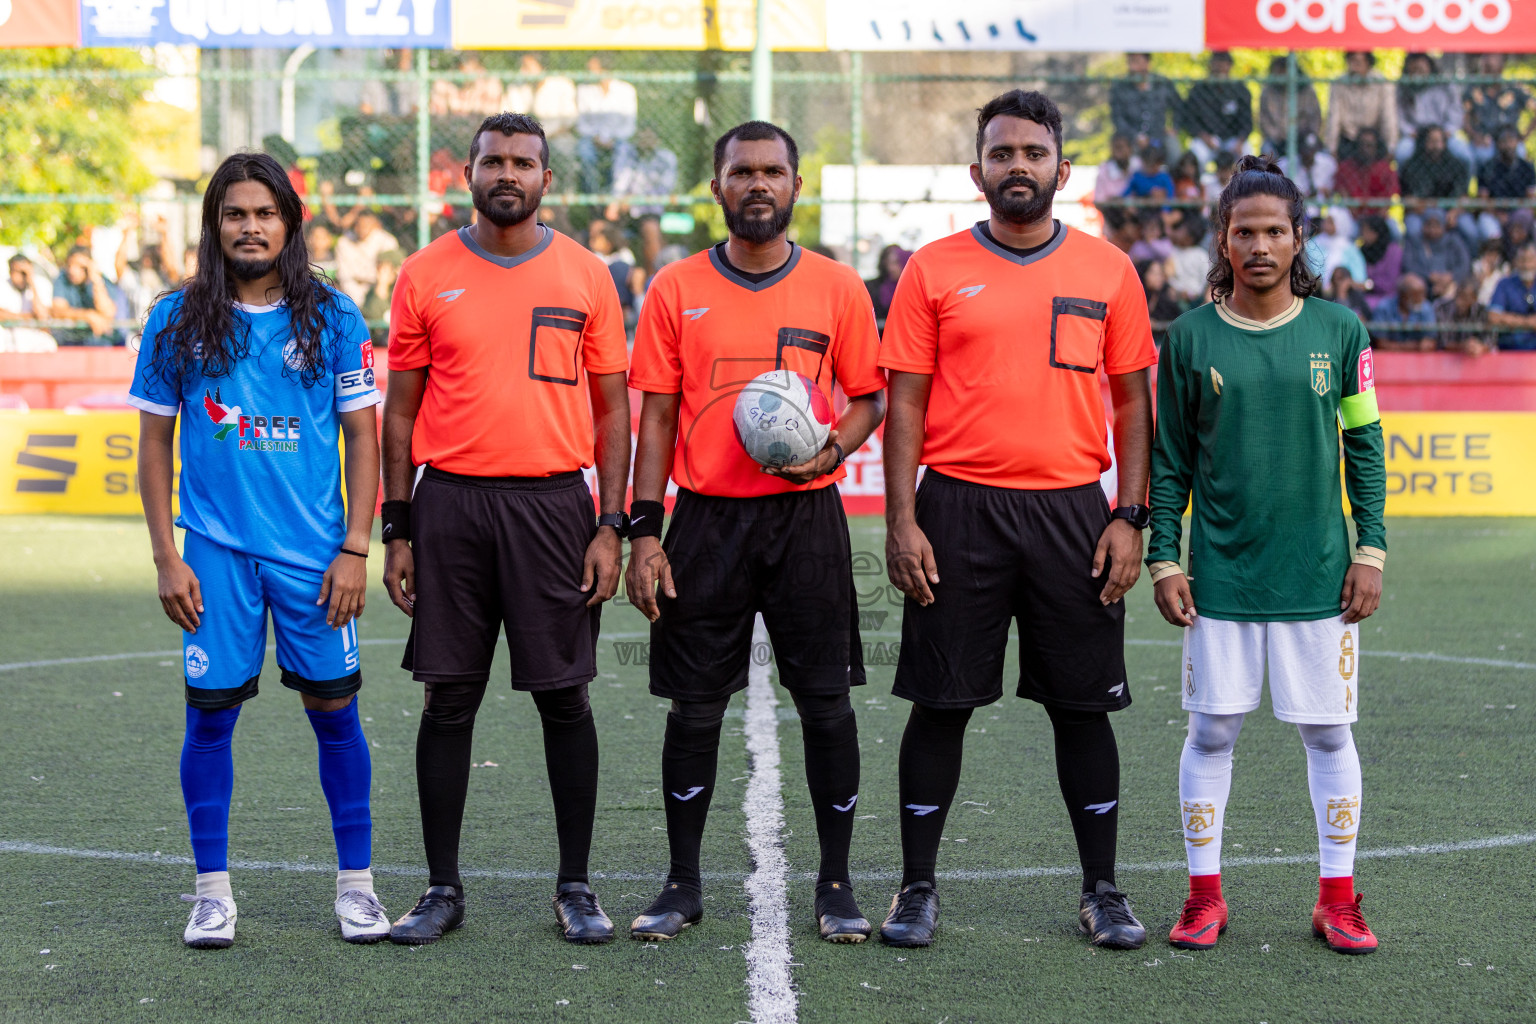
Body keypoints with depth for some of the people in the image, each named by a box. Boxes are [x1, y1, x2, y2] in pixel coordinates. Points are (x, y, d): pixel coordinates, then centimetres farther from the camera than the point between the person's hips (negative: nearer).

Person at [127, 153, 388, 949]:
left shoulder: (333, 317, 3)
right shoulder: (176, 321, 3)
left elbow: (362, 435, 4)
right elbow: (154, 440, 6)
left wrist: (356, 548, -3)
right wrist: (165, 557, 0)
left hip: (315, 549, 0)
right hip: (216, 549, 0)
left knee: (334, 708, 3)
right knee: (211, 711, 3)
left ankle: (355, 883, 15)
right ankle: (213, 891, 15)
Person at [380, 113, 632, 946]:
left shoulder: (585, 276, 4)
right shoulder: (426, 276, 5)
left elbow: (612, 408, 6)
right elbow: (401, 408, 8)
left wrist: (610, 526, -2)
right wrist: (396, 529, 3)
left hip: (553, 502, 0)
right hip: (450, 503, 1)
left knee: (563, 697, 3)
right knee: (448, 699, 5)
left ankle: (575, 886, 14)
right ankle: (443, 888, 14)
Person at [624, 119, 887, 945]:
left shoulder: (837, 288, 3)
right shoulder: (676, 291, 4)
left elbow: (869, 397, 10)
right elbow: (657, 419, 4)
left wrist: (832, 450, -12)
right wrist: (644, 531, -3)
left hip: (807, 518, 0)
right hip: (706, 520, 0)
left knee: (825, 702, 2)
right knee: (695, 706, 5)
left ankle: (836, 883, 14)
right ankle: (682, 884, 17)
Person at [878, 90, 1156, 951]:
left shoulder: (1108, 270, 6)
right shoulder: (934, 270, 3)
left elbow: (1132, 402, 8)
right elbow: (906, 402, 2)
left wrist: (1131, 518, -1)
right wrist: (901, 521, -6)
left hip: (1072, 510, 1)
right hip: (957, 509, -1)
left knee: (1084, 705, 6)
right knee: (941, 703, 4)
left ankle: (1102, 889, 17)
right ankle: (918, 888, 15)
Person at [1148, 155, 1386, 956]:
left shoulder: (1339, 331, 2)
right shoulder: (1191, 337, 1)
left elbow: (1364, 448, 6)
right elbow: (1169, 460, 5)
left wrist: (1370, 549, 0)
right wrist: (1162, 559, 0)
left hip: (1318, 574, 0)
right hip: (1221, 573, 0)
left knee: (1328, 732, 6)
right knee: (1211, 730, 5)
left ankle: (1337, 899, 17)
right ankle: (1204, 896, 16)